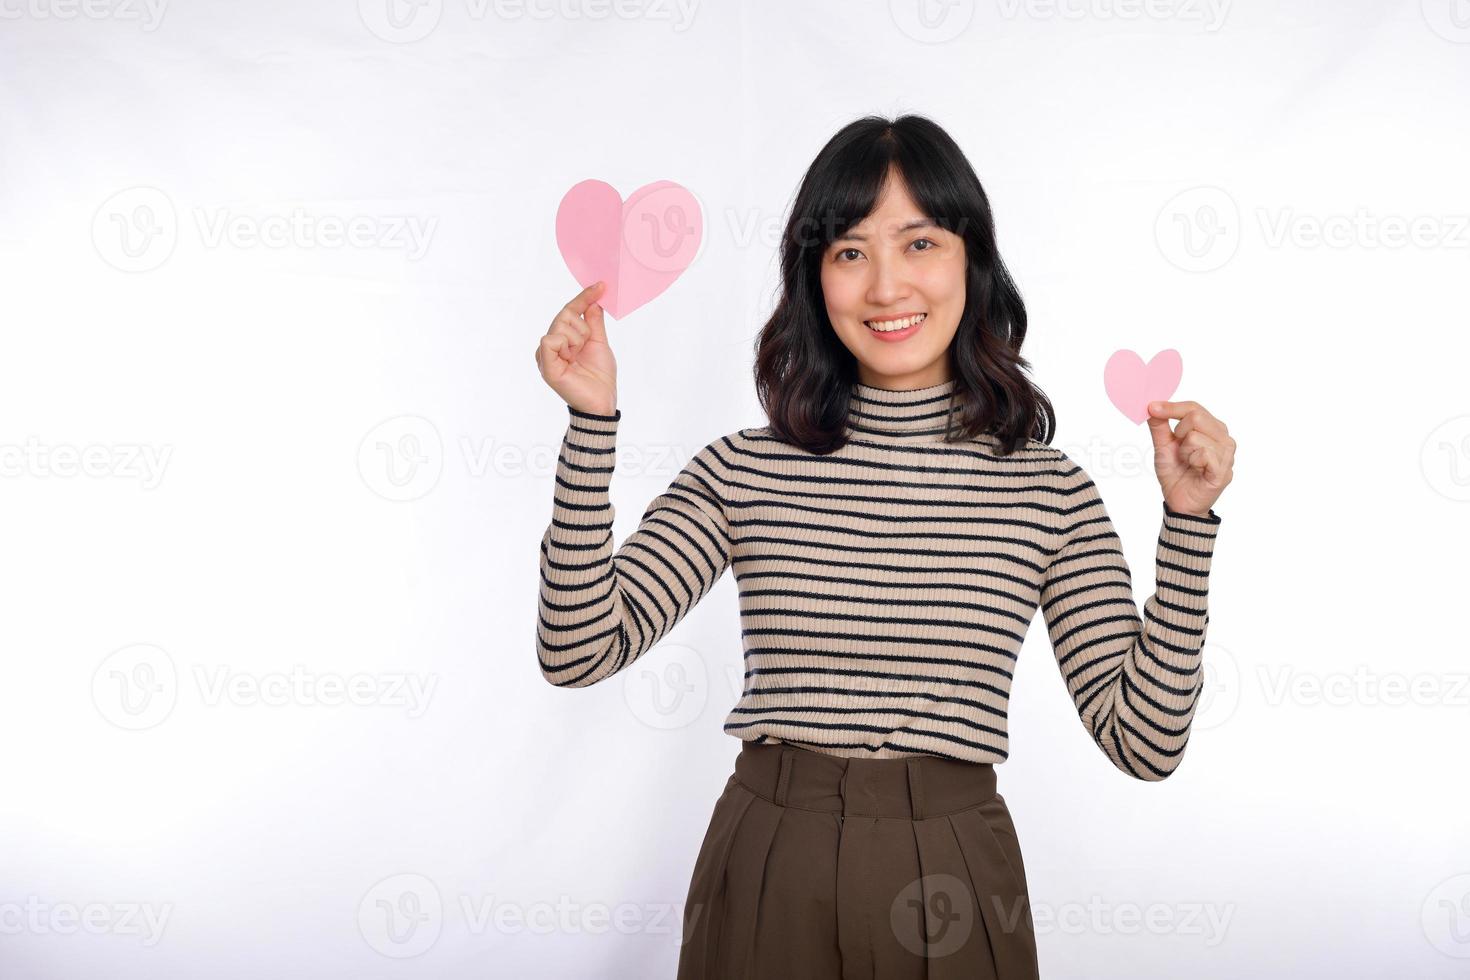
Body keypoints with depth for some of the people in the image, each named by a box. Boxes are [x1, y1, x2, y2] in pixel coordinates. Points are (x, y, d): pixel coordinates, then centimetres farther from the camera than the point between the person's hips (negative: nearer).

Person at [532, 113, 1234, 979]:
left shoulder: (1050, 491, -1)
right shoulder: (743, 472, -1)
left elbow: (1145, 741, -5)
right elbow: (579, 649, -11)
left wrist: (1188, 524, -11)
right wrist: (592, 423, -15)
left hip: (953, 887, 0)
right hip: (767, 876, 0)